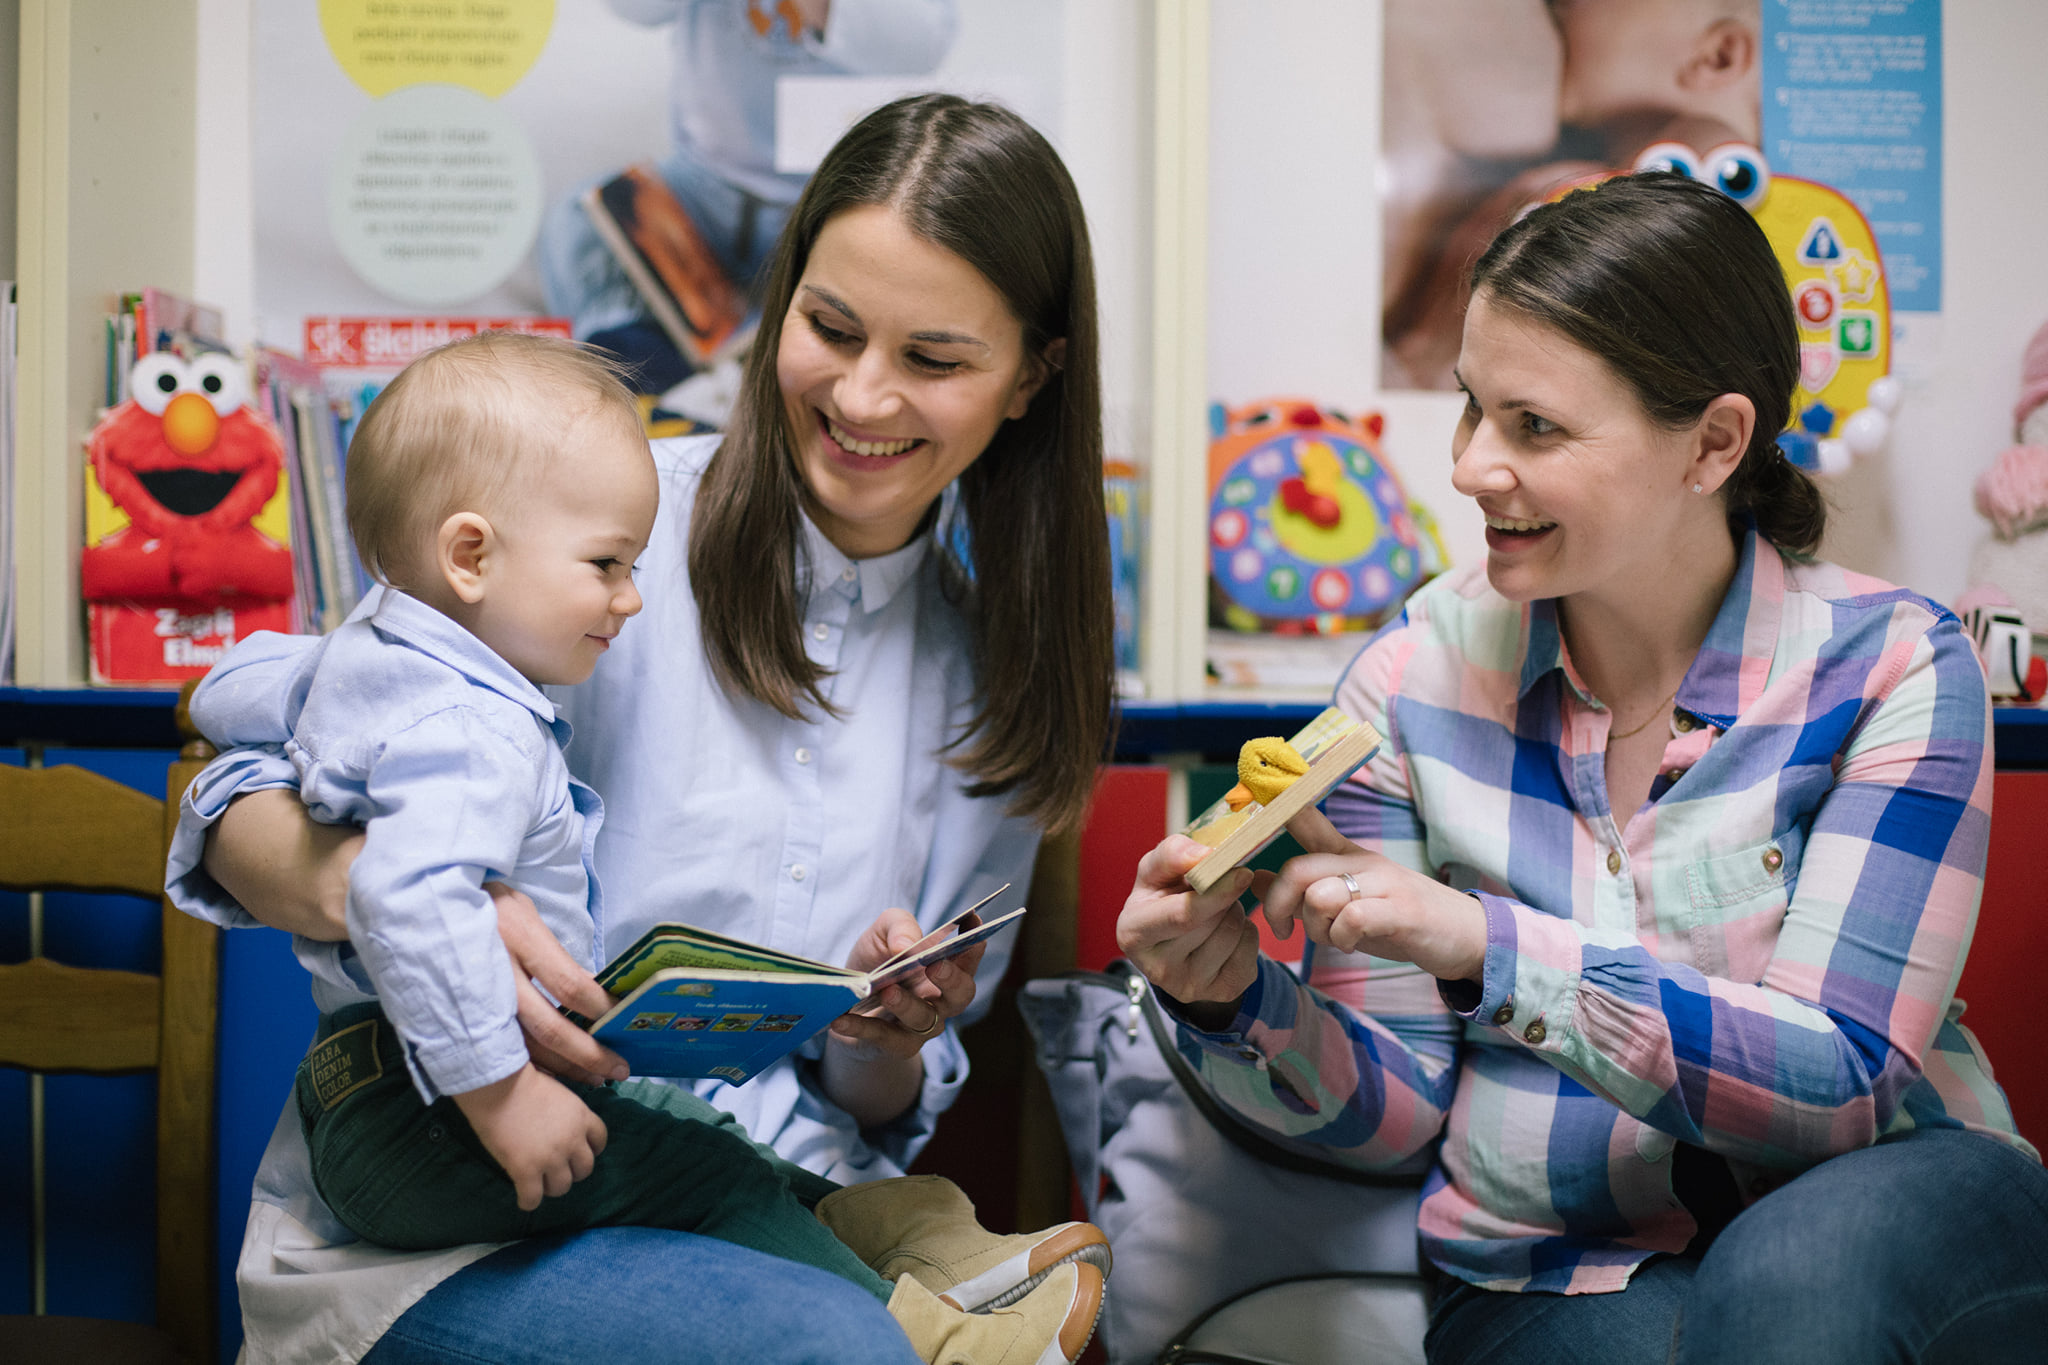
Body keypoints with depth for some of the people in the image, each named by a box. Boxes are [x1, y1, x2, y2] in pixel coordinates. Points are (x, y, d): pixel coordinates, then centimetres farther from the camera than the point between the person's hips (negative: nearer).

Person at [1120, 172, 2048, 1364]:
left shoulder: (1887, 666, -7)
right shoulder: (1414, 679, 0)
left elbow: (1844, 1081, -16)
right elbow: (1395, 1107, 3)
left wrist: (1489, 948, -27)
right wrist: (1239, 1002, -20)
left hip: (1891, 1223, -1)